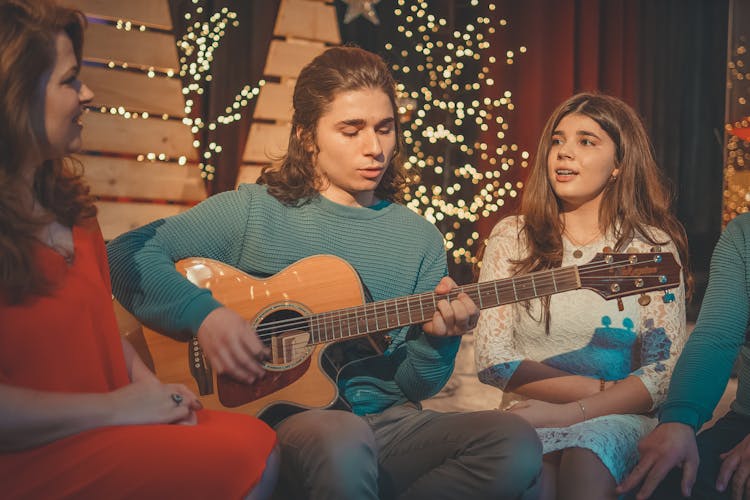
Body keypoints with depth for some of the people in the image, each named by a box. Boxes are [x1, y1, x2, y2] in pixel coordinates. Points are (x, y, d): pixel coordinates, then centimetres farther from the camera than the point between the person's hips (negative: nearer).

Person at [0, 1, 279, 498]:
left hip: (110, 418, 9)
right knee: (246, 455, -21)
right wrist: (119, 407, -17)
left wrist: (150, 387, 3)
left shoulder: (62, 202, 12)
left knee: (259, 438, -10)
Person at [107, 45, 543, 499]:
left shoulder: (420, 239, 10)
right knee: (341, 436, -40)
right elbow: (127, 255, -4)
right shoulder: (254, 211, 2)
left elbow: (416, 387, 11)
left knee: (516, 445, -23)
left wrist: (437, 339, -11)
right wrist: (205, 313, -18)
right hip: (276, 420, -4)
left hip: (387, 422, 4)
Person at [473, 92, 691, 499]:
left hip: (616, 419, 0)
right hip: (527, 415, 1)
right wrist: (596, 388, -10)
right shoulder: (511, 238, 5)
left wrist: (566, 413, -15)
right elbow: (491, 359, -2)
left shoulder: (652, 248, 4)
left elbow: (664, 373, -4)